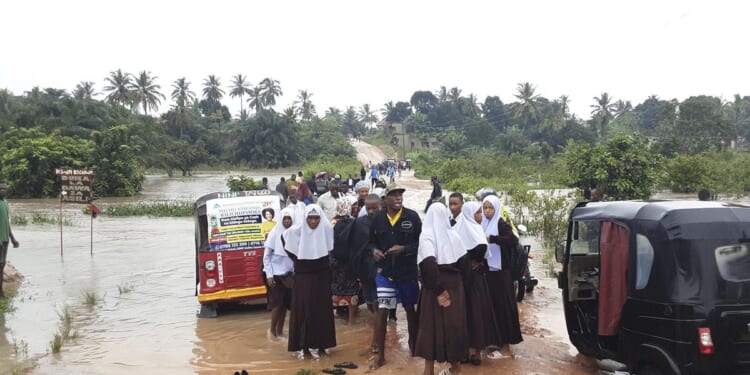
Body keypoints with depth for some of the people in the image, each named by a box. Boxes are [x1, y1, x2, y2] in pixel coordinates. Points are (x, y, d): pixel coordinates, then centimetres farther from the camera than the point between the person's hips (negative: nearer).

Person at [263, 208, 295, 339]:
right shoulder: (274, 233, -9)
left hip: (289, 273, 3)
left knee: (285, 303, 9)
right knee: (277, 303, 1)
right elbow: (266, 256, -6)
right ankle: (272, 330, 17)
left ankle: (280, 330, 21)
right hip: (276, 273, -3)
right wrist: (269, 275, -10)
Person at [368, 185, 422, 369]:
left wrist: (404, 249, -19)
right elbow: (371, 241, 11)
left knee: (410, 310, 15)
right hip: (385, 271, 0)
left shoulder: (412, 217, -7)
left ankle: (413, 344, 40)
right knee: (382, 311, -5)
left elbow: (422, 242, -7)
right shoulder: (378, 219, -2)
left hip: (408, 271, 0)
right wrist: (374, 250, -10)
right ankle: (380, 354, 7)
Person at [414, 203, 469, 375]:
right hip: (454, 284, 4)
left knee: (433, 323, 6)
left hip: (437, 286, -3)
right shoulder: (453, 235, 0)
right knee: (453, 321, 14)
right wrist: (454, 275, 12)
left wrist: (437, 290, -17)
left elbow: (428, 264, -22)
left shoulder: (427, 235, -12)